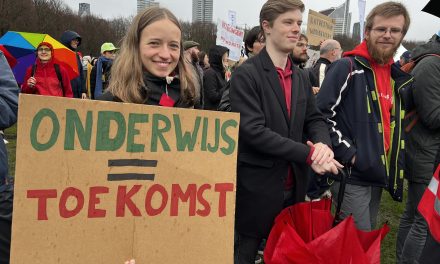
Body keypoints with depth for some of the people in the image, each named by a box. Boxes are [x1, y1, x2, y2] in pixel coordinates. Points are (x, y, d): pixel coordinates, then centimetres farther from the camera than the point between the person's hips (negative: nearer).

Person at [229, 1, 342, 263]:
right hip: (257, 186, -6)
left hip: (293, 185, 7)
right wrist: (307, 154, -22)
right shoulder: (246, 74, -13)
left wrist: (323, 144, -14)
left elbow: (315, 119, 11)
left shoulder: (301, 77, 11)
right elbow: (253, 131, -21)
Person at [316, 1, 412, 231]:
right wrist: (348, 153, -19)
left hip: (379, 176, 8)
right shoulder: (347, 68, -11)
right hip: (351, 175, -8)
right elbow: (320, 114, -17)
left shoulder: (398, 78, 13)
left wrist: (395, 170, 14)